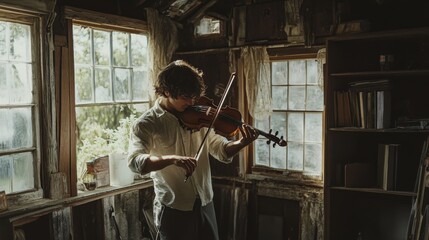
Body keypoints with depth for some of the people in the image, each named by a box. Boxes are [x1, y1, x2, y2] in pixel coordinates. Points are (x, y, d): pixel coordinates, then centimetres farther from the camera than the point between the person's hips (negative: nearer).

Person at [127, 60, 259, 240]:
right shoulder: (146, 124, -13)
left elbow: (222, 150, 1)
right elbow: (134, 162, -26)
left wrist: (242, 143, -19)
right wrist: (172, 159, -40)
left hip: (205, 203, 5)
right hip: (173, 209, -5)